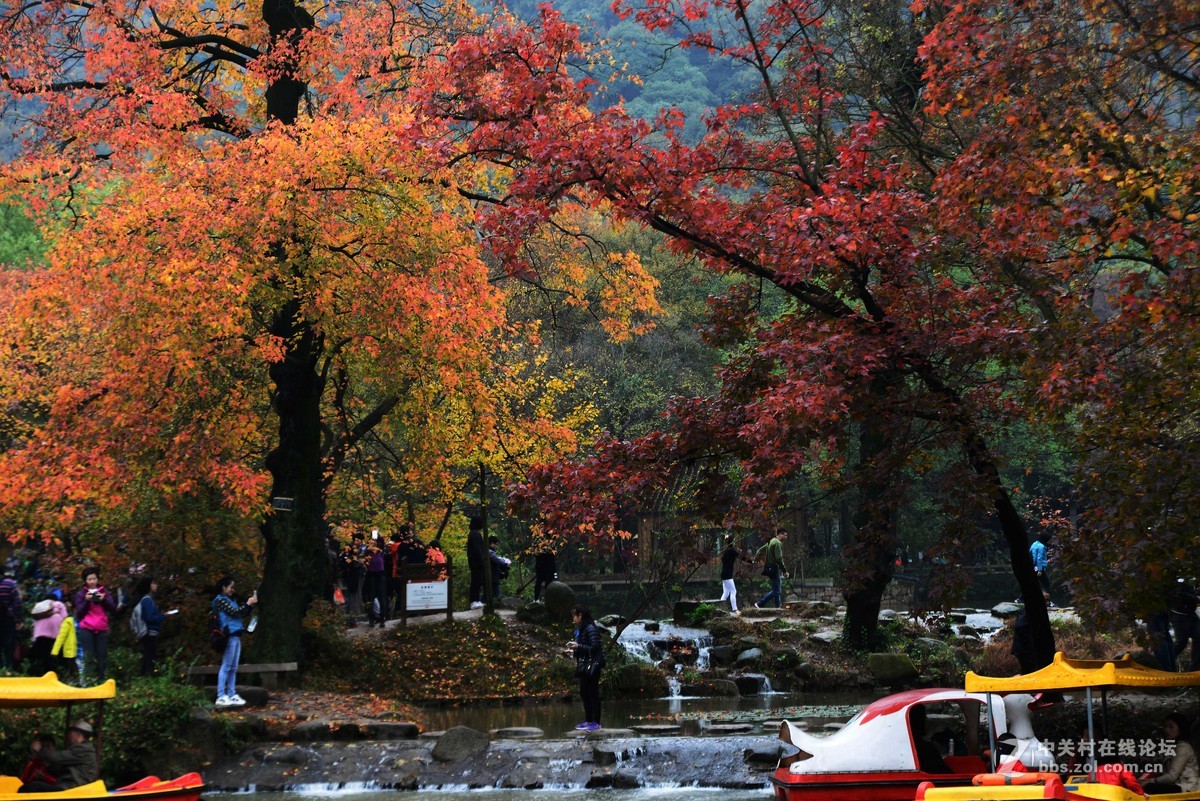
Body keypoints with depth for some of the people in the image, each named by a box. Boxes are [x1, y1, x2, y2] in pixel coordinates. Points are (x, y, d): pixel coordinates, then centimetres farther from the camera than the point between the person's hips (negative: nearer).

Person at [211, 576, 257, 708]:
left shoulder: (230, 600, 19)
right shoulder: (220, 600, -7)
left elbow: (243, 614, 23)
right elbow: (235, 613, -16)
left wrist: (251, 604, 9)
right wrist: (248, 603, -7)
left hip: (235, 636, 9)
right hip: (229, 637, -9)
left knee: (233, 668, 9)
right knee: (226, 667, -9)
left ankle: (232, 695, 11)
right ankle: (221, 697, -10)